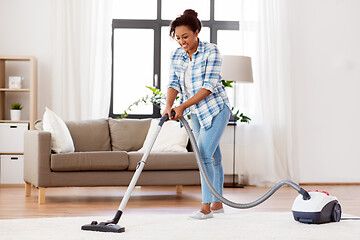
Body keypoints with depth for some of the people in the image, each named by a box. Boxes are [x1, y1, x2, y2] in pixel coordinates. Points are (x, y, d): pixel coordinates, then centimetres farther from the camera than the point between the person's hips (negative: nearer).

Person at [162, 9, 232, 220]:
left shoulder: (211, 52, -17)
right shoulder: (176, 56, 2)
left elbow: (209, 86, -22)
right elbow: (174, 84, -3)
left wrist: (183, 106, -26)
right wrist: (169, 105, -23)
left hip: (216, 109, -6)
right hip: (196, 113, 6)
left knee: (203, 153, -16)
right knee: (213, 156, 12)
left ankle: (206, 206, -11)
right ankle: (217, 203, 19)